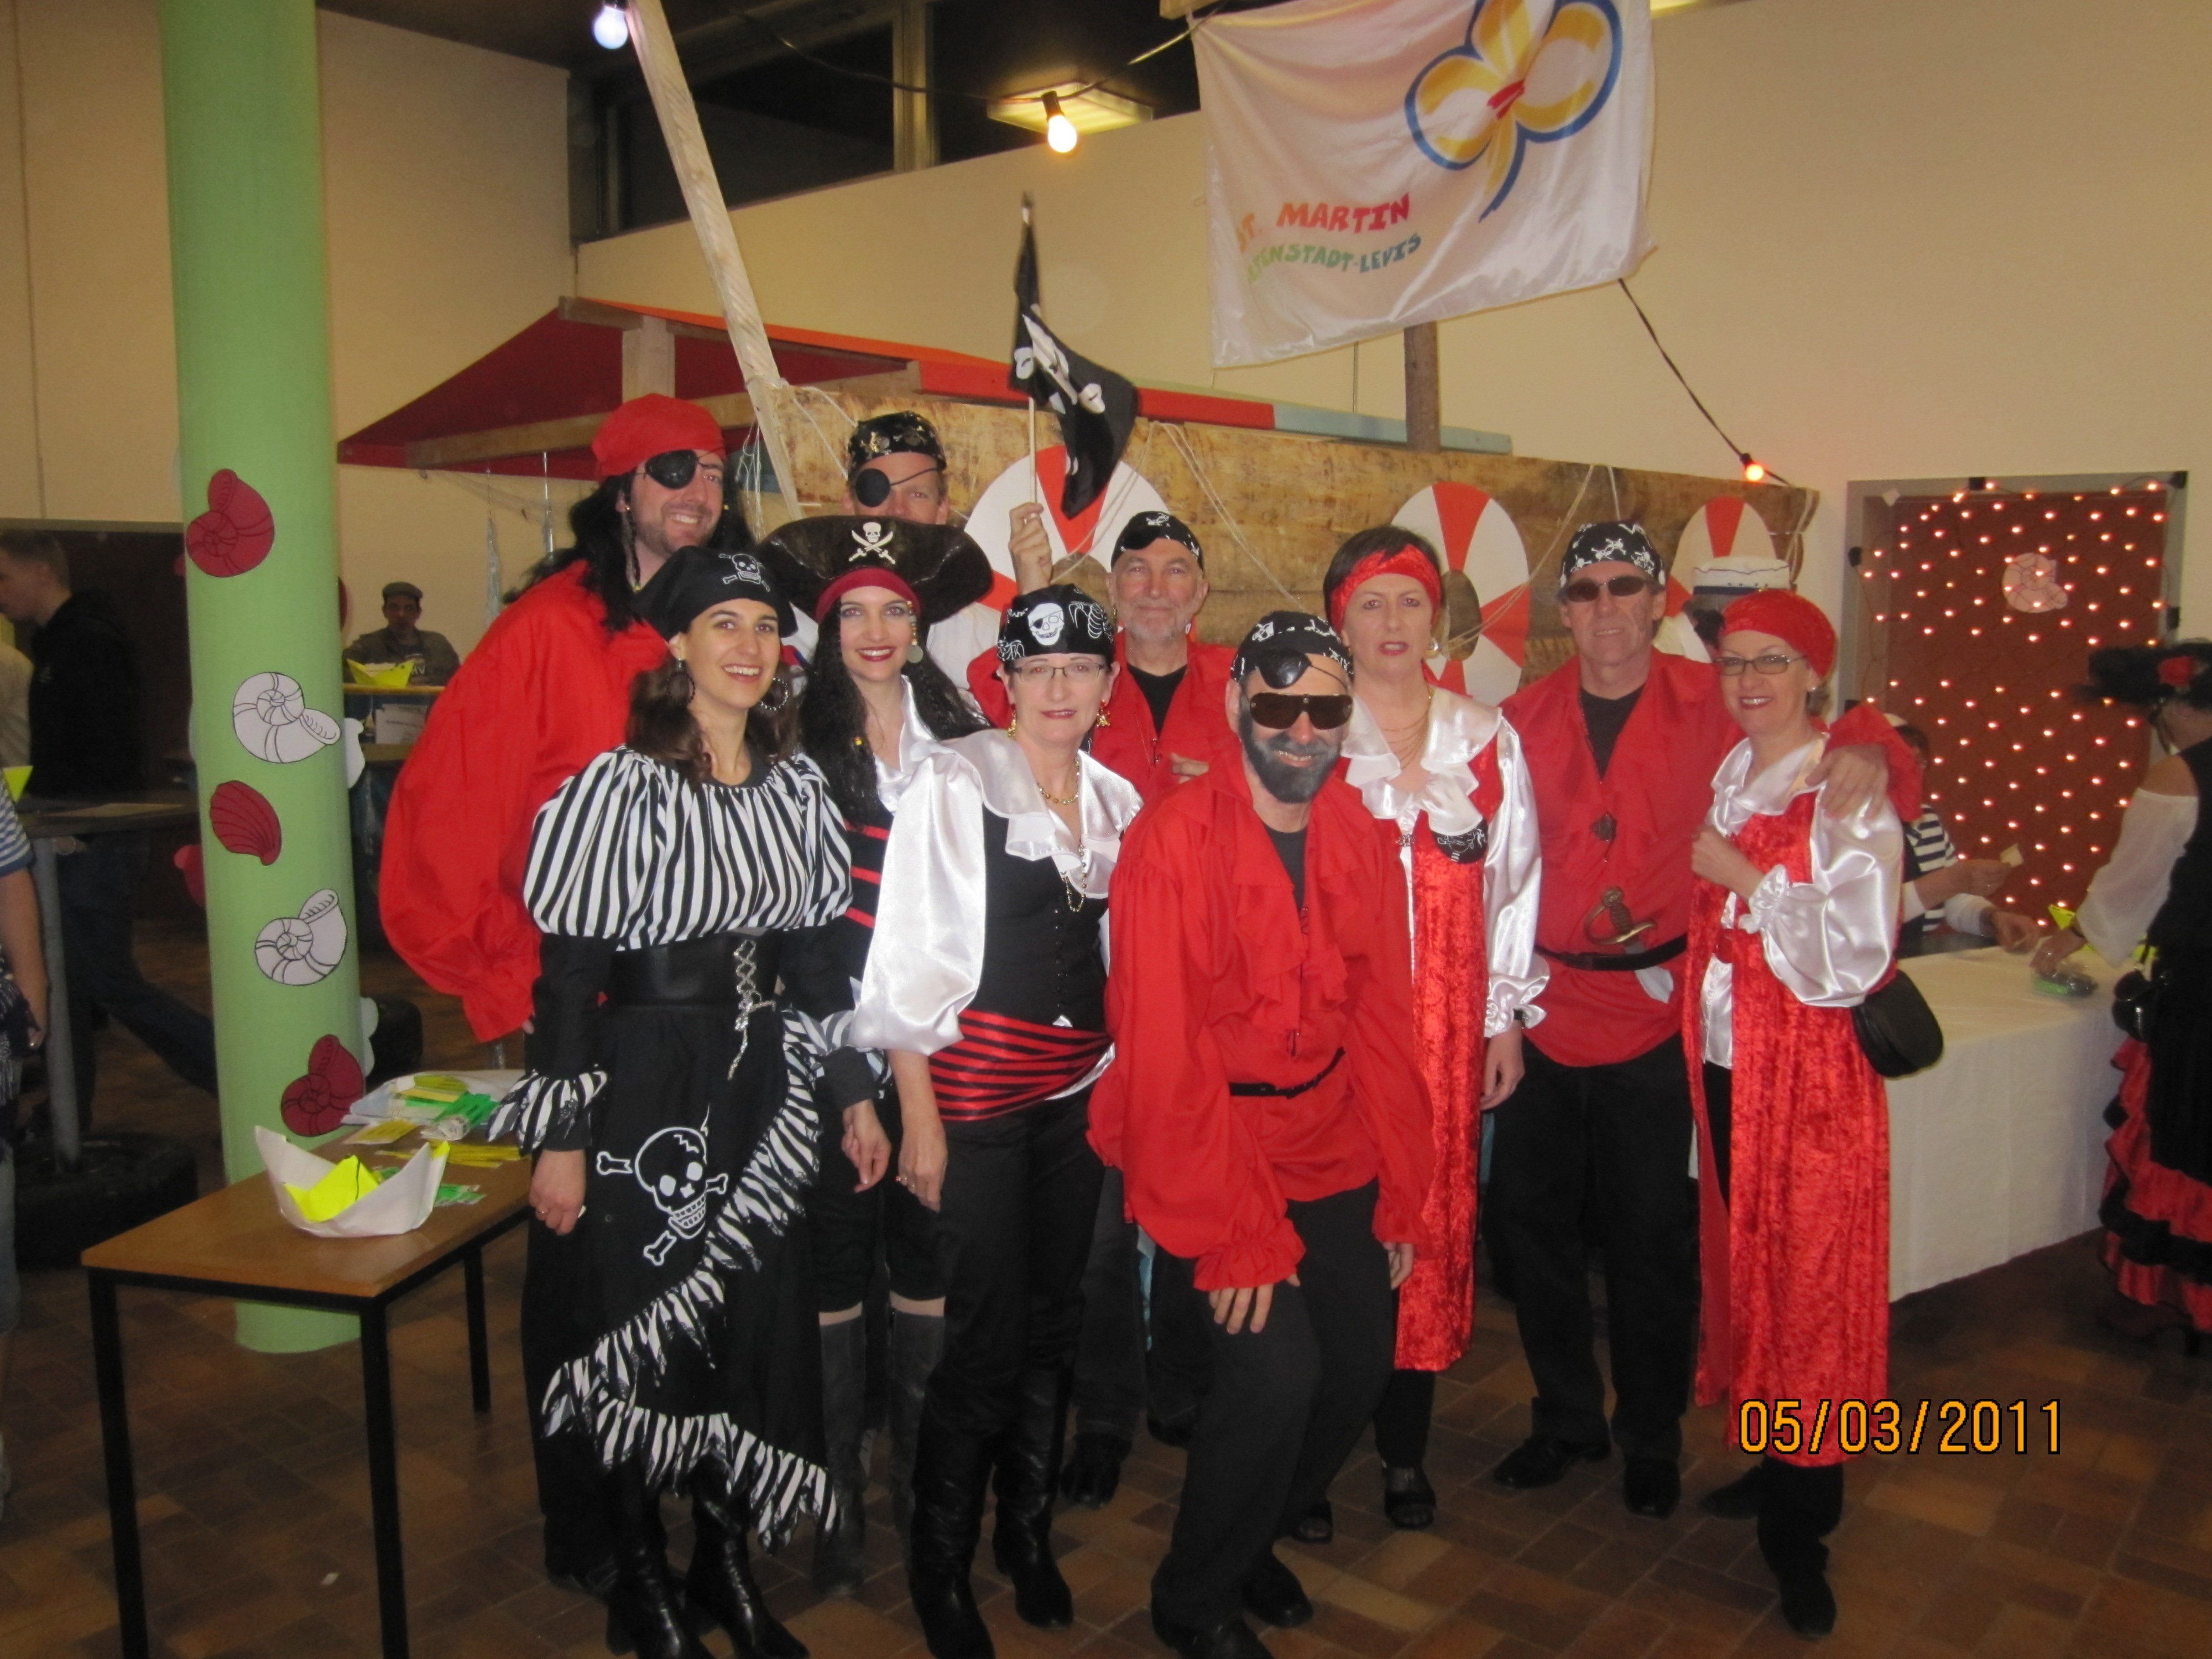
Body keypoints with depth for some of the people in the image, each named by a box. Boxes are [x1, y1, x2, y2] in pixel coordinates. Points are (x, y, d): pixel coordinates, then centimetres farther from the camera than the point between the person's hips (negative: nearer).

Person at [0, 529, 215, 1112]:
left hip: (97, 846, -10)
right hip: (74, 845, 10)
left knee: (112, 982, -5)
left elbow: (111, 751, -22)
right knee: (68, 986, 14)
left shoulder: (88, 642, -16)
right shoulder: (56, 642, 15)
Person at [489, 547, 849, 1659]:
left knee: (755, 1325, 11)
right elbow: (567, 969, -12)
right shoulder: (621, 787, -12)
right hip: (642, 1094, -5)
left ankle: (723, 1562, 32)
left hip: (760, 1090, 5)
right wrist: (559, 1140, -13)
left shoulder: (797, 784, 5)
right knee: (641, 1333, 7)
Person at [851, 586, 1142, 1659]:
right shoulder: (953, 783, -7)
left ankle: (1028, 1531, 34)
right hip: (975, 1091, -5)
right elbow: (907, 960, -8)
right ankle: (939, 1563, 20)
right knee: (988, 1334, -2)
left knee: (1054, 1321, 12)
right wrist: (919, 1117, -11)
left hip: (1078, 1094, 5)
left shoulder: (1118, 800, 8)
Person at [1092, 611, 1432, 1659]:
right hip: (1210, 1150, -6)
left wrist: (1401, 1189, 5)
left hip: (1332, 1154, 6)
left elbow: (1385, 1019, 7)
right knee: (1277, 1371, -16)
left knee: (1361, 1364, 7)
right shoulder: (1174, 841, -16)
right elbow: (1163, 1053, -18)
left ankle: (1252, 1539, 37)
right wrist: (1231, 1233, -18)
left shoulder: (1360, 840, 3)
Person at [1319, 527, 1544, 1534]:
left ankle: (1405, 1446, 24)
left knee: (1433, 1220, 7)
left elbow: (1514, 884, 10)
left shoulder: (1488, 740, 8)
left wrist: (1509, 1018, 8)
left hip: (1449, 1020, 3)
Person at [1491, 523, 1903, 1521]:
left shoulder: (1709, 706, -3)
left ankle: (1651, 1439, 30)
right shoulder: (1524, 718, 4)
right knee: (1529, 1218, 11)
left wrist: (1865, 749, -16)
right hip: (1541, 1008, 3)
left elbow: (1826, 726, 5)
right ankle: (1567, 1418, 33)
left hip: (1656, 1009, -2)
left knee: (1652, 1235, 7)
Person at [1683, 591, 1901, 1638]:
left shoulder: (1848, 797, -10)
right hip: (1723, 1065, 6)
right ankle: (1768, 1464, 32)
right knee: (1744, 1266, 14)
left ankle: (1801, 1531, 13)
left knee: (1809, 1283, 0)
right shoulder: (1721, 780, 9)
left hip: (1812, 1076, -6)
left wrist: (1744, 878, -16)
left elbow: (1855, 957, -15)